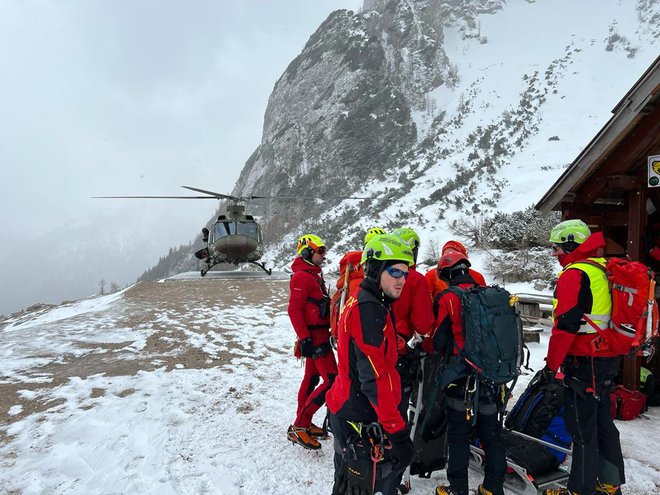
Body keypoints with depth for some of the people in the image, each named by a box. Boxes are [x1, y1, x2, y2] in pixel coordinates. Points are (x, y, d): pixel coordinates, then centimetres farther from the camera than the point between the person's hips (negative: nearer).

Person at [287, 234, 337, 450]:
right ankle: (298, 428, -7)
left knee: (312, 378, 16)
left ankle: (303, 424, 28)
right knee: (331, 380, -12)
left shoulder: (314, 274, 16)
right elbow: (294, 310, -20)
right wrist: (305, 338, -23)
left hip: (318, 334, 10)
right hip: (315, 336, -10)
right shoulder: (302, 276, -15)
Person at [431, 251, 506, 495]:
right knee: (491, 433, 16)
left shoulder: (448, 298, -11)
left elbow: (439, 341, -8)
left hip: (461, 377, -5)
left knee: (458, 435, 7)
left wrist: (438, 349, 14)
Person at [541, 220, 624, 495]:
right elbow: (600, 318, 18)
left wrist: (552, 364, -14)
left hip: (584, 361, -10)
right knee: (602, 421, 18)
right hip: (607, 359, 10)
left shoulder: (575, 274, -16)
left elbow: (566, 324, -21)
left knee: (582, 427, -1)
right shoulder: (604, 269, 12)